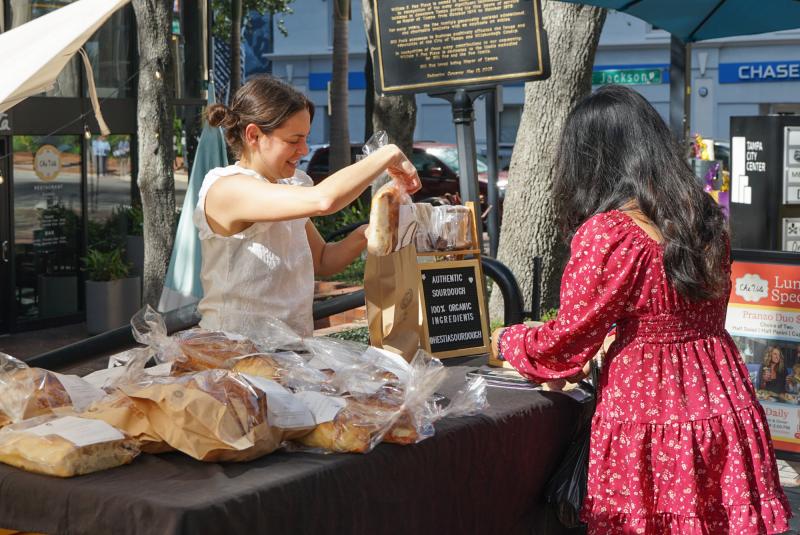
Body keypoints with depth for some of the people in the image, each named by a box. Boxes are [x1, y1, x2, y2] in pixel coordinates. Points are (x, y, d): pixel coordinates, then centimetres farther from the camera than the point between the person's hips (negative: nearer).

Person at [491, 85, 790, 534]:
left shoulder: (607, 233, -17)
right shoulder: (705, 215, 4)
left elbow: (567, 341, -9)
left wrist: (506, 341, 12)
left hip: (651, 408, -6)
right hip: (722, 400, 6)